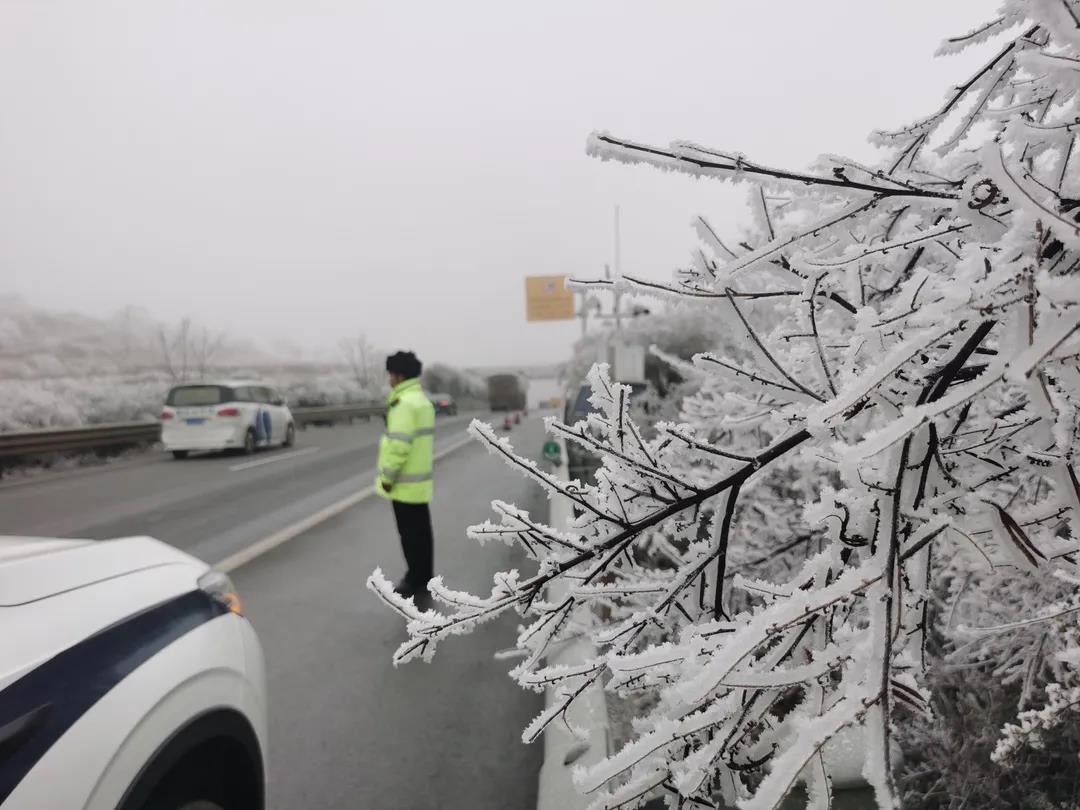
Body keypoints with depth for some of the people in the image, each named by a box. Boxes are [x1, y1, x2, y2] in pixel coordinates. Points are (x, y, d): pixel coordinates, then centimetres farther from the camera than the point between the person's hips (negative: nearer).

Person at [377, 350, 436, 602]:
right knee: (420, 532, 15)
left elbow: (399, 445, -24)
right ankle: (422, 579, 25)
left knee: (411, 535, 0)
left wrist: (387, 476, -15)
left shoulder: (404, 403, -19)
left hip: (406, 482, -10)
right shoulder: (422, 399, 13)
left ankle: (417, 583, 9)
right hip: (420, 480, 10)